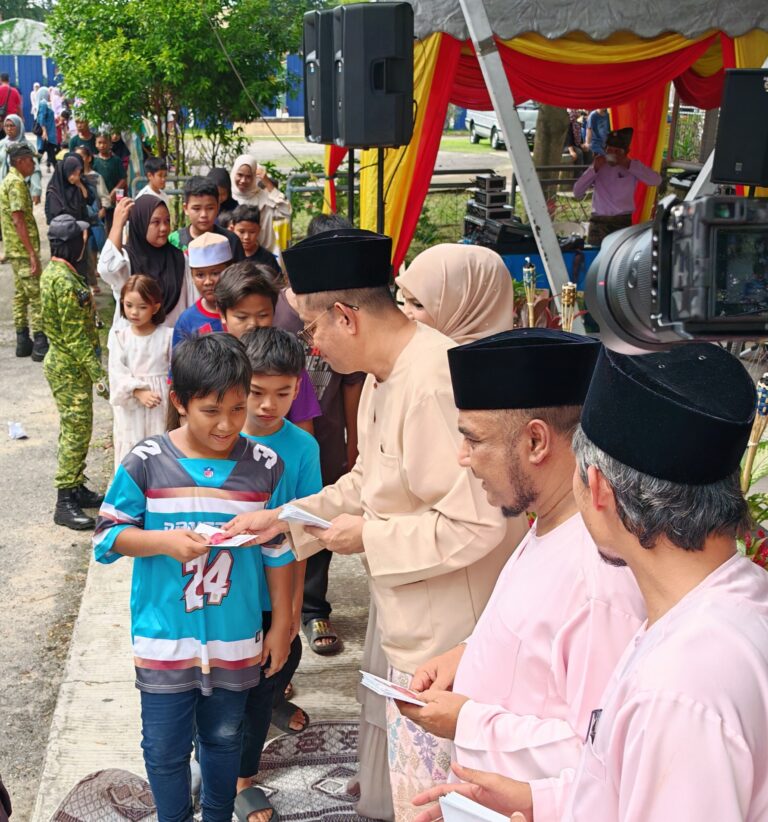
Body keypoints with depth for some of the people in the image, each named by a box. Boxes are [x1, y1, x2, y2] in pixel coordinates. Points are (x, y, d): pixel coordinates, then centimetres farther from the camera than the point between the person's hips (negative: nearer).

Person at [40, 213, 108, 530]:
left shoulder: (52, 272, 6)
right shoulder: (66, 283, -25)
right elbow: (76, 337, -25)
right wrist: (99, 375, -23)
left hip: (62, 363, 10)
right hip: (71, 369, -10)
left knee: (73, 430, 18)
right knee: (77, 432, -4)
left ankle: (76, 488, 29)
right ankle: (65, 503, 1)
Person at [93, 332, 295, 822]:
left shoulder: (265, 466, -7)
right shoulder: (146, 463, -11)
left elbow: (279, 552, 1)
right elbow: (108, 535, -4)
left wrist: (281, 624, 4)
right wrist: (165, 542, -21)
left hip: (236, 638, 2)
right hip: (164, 637, -1)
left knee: (224, 738, 19)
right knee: (165, 746, 10)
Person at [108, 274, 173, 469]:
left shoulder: (167, 335, -3)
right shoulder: (119, 337, 0)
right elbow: (117, 372, -6)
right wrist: (138, 392, -19)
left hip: (161, 404, -1)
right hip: (130, 405, 1)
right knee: (130, 451, 6)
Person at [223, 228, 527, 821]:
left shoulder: (434, 383, -26)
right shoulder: (383, 376, 8)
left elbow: (475, 523, -30)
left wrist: (369, 537, -18)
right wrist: (285, 518, 11)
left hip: (450, 644, -10)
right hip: (415, 635, 10)